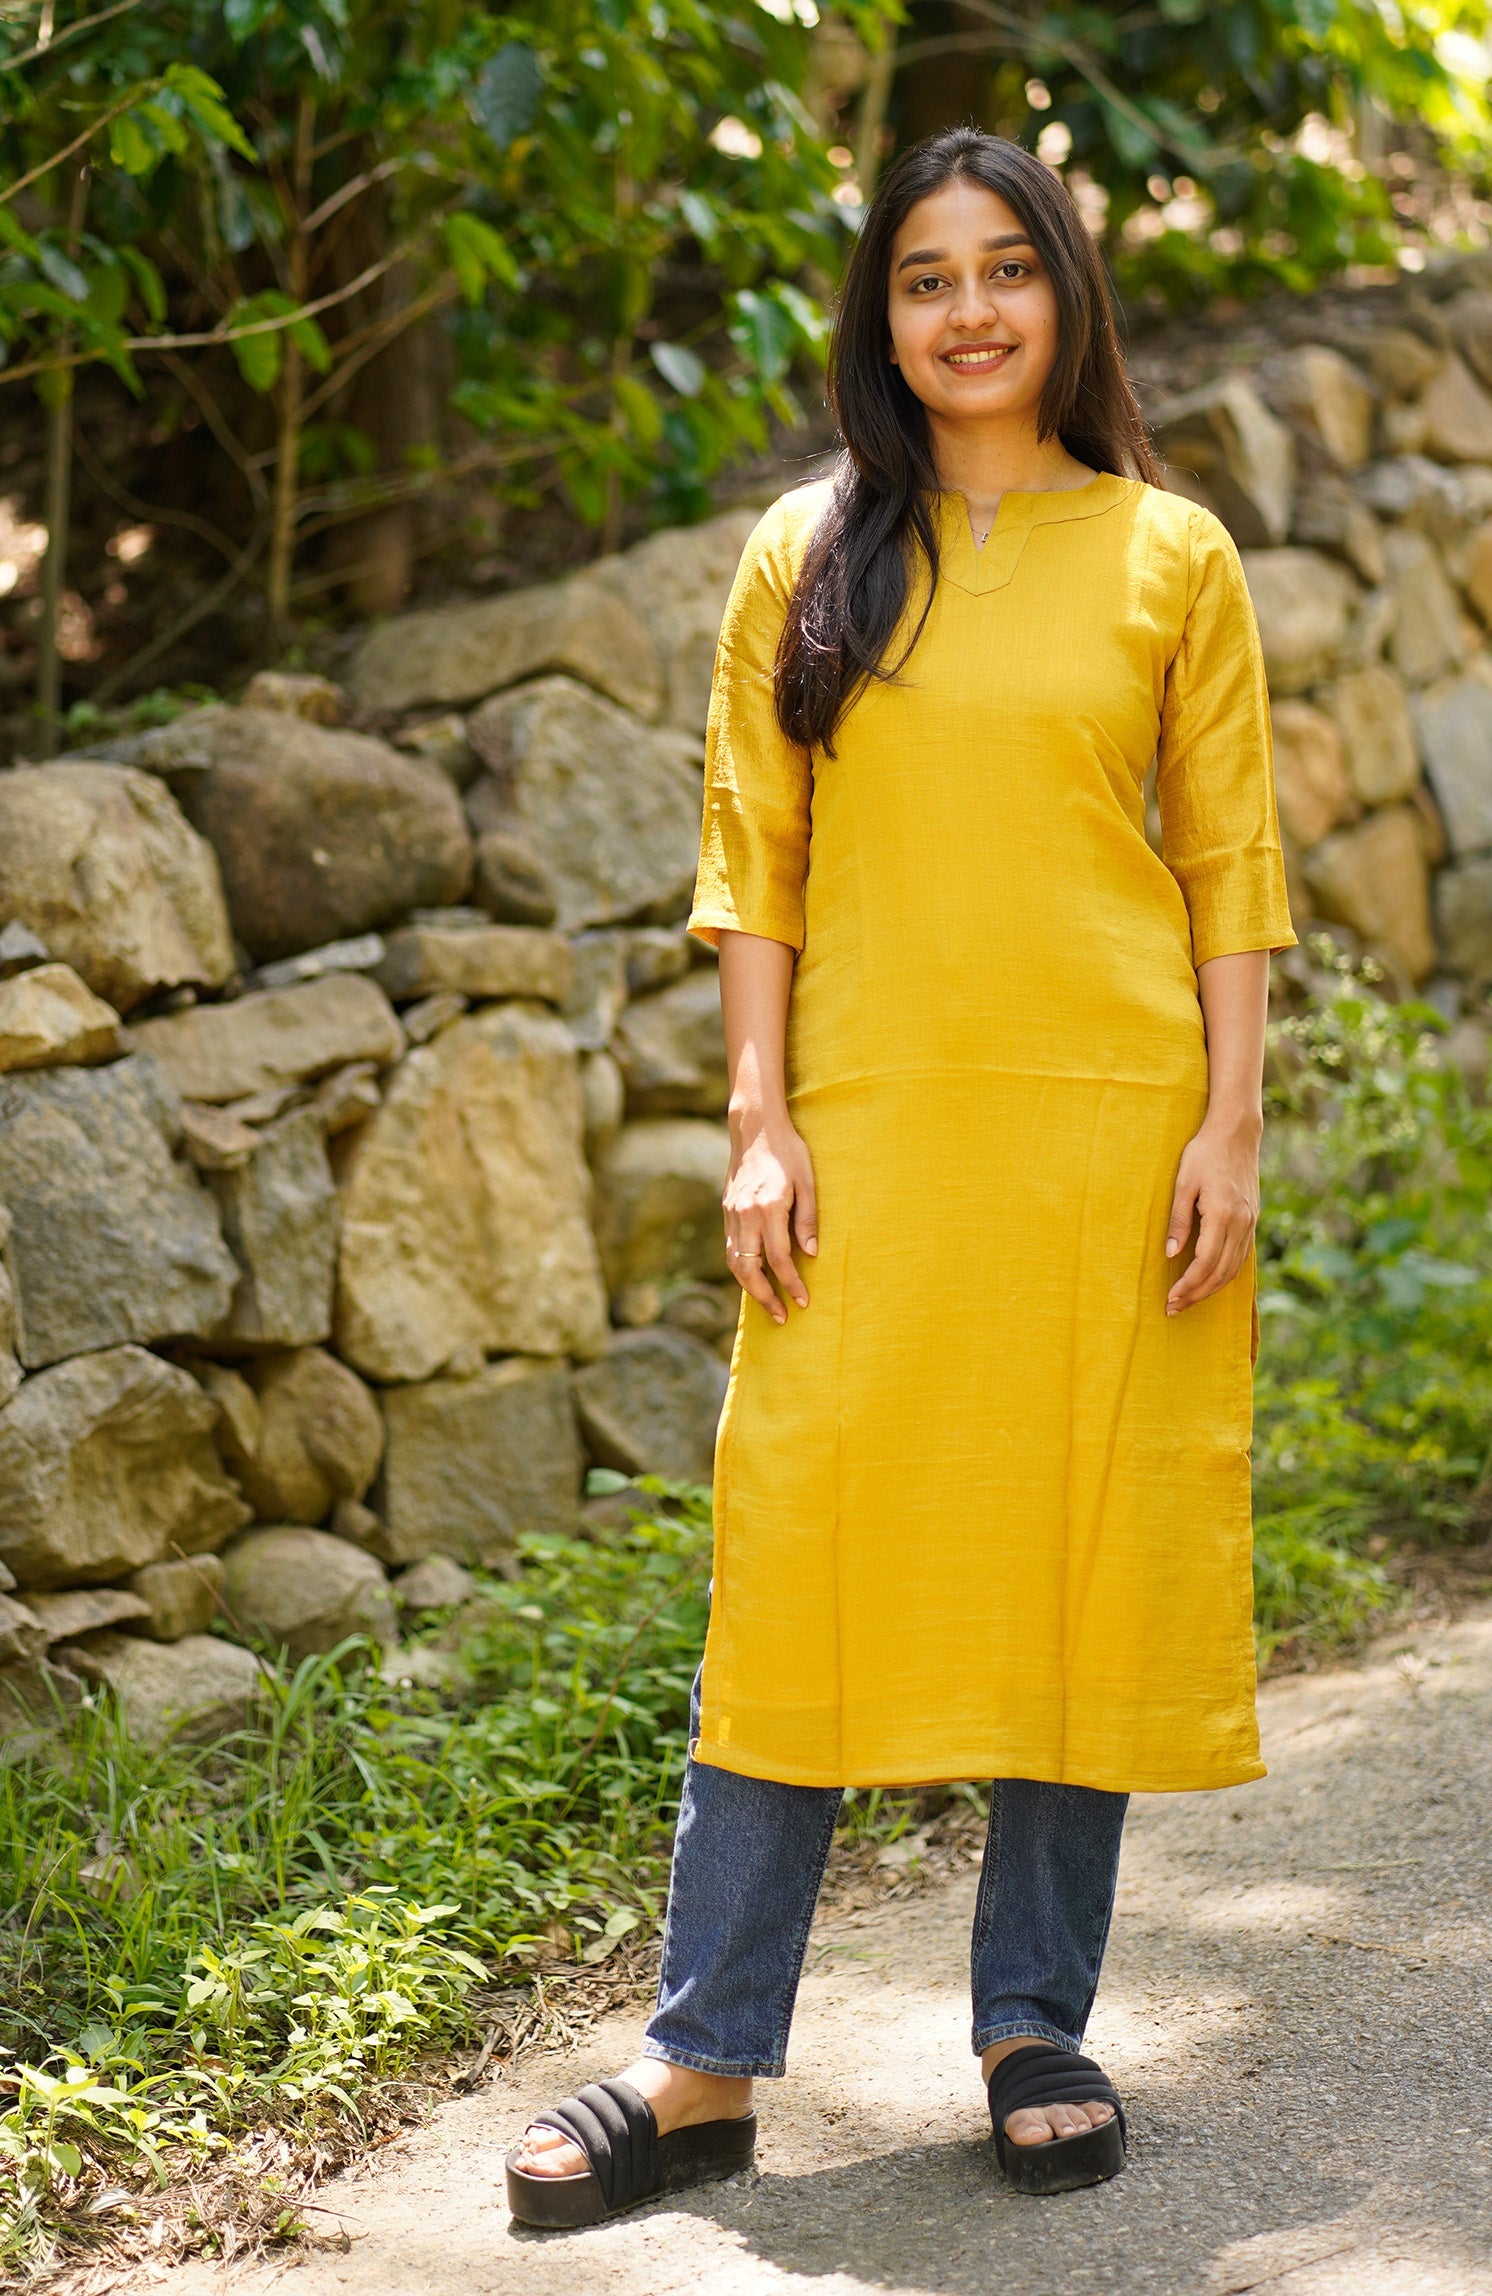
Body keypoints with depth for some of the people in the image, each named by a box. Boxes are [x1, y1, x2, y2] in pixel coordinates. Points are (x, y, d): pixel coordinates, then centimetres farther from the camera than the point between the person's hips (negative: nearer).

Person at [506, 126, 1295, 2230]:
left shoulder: (1167, 555, 6)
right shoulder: (810, 557, 8)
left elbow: (1232, 863, 4)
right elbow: (753, 860, 6)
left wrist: (1229, 1127, -3)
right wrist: (759, 1123, -2)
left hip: (1108, 1129, 0)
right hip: (872, 1128, 0)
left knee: (1084, 1559, 4)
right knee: (806, 1564, -1)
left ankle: (1037, 2027, 19)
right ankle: (705, 2069, 5)